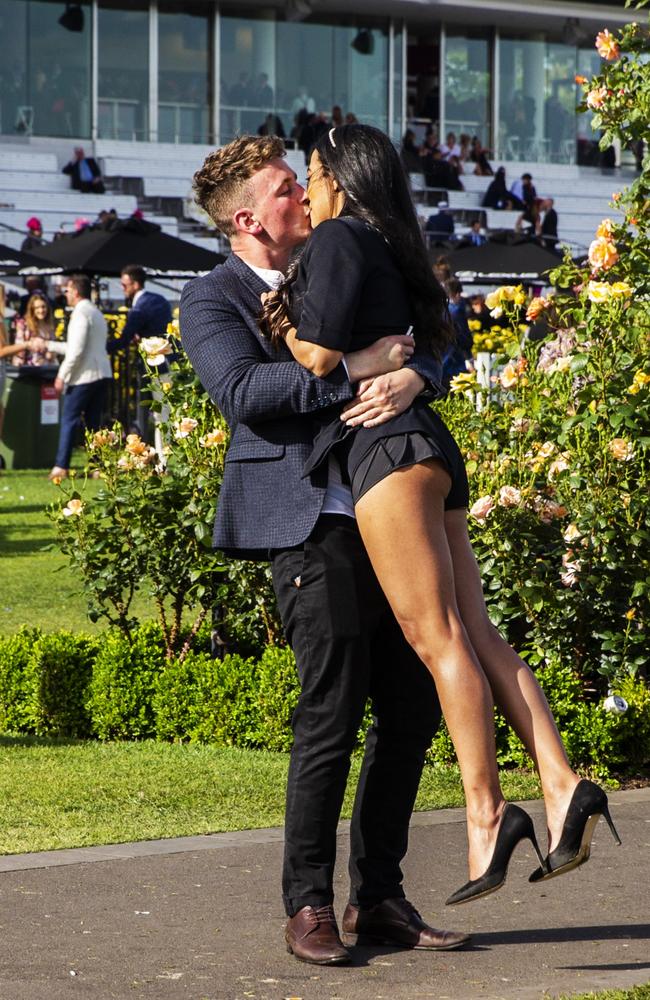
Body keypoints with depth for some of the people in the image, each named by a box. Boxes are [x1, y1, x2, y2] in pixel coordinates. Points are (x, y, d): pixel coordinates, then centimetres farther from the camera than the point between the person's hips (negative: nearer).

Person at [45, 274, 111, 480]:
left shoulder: (80, 313, -12)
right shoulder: (96, 313, 19)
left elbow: (76, 350, -19)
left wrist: (62, 374, -13)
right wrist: (48, 345, 29)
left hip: (84, 376, -9)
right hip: (102, 374, 9)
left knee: (69, 420, -4)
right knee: (93, 421, 10)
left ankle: (61, 467, -6)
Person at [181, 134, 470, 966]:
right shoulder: (212, 300, 1)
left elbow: (427, 347, 12)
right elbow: (243, 391, -17)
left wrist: (408, 377, -12)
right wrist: (352, 369, -18)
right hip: (314, 528, -7)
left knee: (411, 711, 6)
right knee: (330, 716, -10)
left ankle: (379, 900, 16)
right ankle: (308, 906, 4)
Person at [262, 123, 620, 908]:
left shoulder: (337, 239, -2)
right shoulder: (389, 253, 26)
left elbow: (321, 356, -11)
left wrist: (282, 323, 9)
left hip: (387, 445, -9)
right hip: (429, 450, 9)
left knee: (437, 637, -15)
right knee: (475, 636, 0)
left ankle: (485, 812, -20)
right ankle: (562, 788, -11)